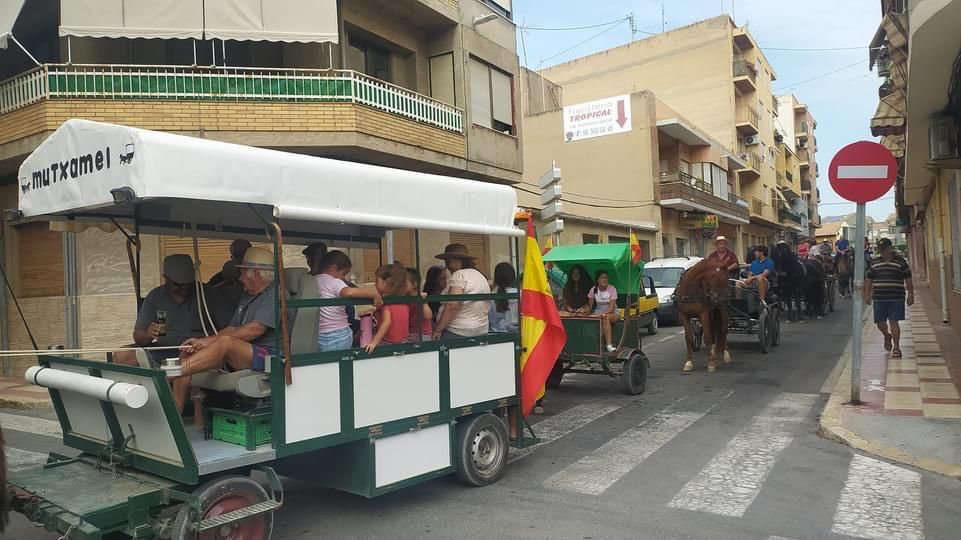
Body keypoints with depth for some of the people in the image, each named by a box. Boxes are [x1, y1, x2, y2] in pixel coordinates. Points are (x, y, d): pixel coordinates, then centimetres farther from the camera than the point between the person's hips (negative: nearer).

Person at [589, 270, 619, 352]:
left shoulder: (612, 289, -10)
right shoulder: (594, 290, -2)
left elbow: (611, 308, -16)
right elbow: (590, 306, 1)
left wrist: (602, 314, -32)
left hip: (612, 313, -2)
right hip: (598, 311, 2)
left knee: (606, 317, -36)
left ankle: (609, 345, -40)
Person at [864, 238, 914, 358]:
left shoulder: (900, 261, 2)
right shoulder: (874, 263, 10)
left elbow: (908, 279, 3)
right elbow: (868, 279, 15)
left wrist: (911, 295, 0)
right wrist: (867, 295, 11)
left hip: (896, 298, -3)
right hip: (878, 298, 3)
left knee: (894, 322, -4)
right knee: (880, 322, 7)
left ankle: (896, 347, 6)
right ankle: (887, 336, 39)